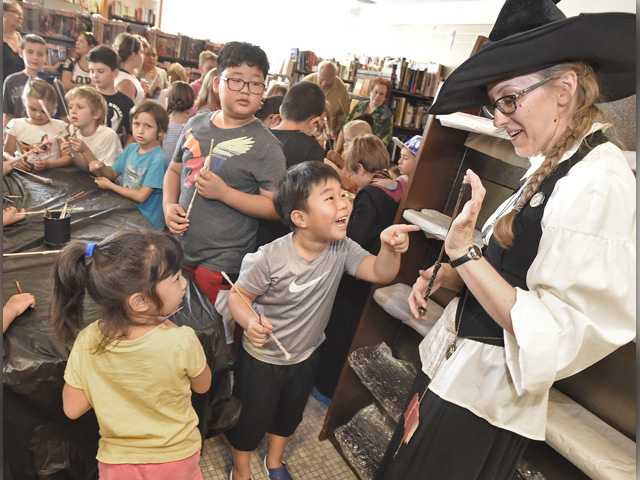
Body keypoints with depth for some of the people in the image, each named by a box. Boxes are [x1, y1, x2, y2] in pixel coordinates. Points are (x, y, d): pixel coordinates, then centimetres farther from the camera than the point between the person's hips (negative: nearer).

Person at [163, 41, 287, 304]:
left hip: (222, 264, -5)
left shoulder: (265, 145, -14)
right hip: (178, 250, 6)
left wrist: (223, 192, -23)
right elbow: (175, 169, 15)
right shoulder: (196, 124, 3)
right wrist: (169, 206, -3)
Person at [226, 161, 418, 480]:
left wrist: (390, 249, -43)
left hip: (305, 356, 5)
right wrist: (249, 322, -38)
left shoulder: (342, 249, -17)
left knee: (290, 415, 29)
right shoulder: (269, 258, -31)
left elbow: (381, 273, -23)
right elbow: (238, 296, -18)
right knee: (251, 418, 18)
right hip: (262, 358, -5)